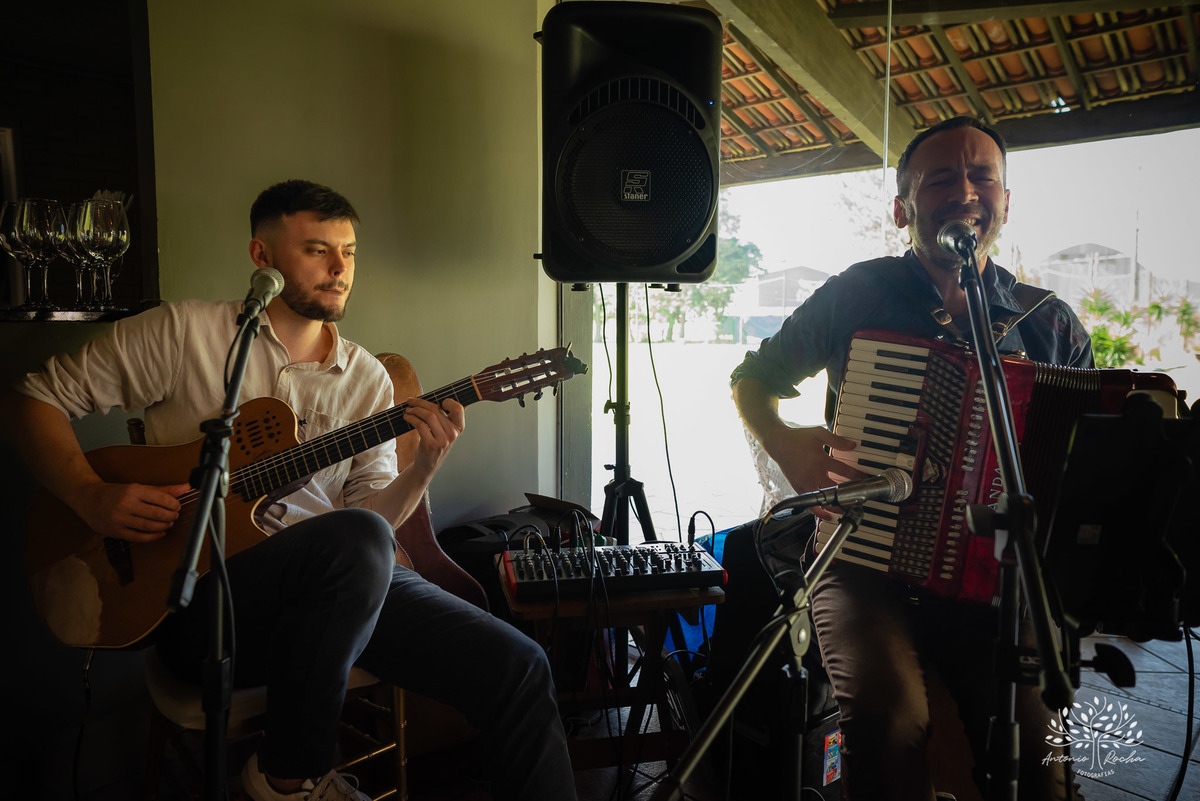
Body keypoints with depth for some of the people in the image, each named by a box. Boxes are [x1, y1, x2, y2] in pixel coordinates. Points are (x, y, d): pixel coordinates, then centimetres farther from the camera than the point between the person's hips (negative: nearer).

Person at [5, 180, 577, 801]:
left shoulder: (367, 378, 11)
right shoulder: (185, 332, 0)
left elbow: (370, 512, 7)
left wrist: (424, 468, -12)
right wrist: (92, 497, -10)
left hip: (341, 586, 4)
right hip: (201, 593, -3)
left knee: (516, 669, -14)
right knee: (357, 541, -37)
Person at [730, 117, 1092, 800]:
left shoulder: (1052, 325, 6)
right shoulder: (858, 295, 1)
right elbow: (751, 381, 11)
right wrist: (786, 444, -10)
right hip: (868, 568, -1)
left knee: (1034, 743, -20)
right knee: (889, 714, -29)